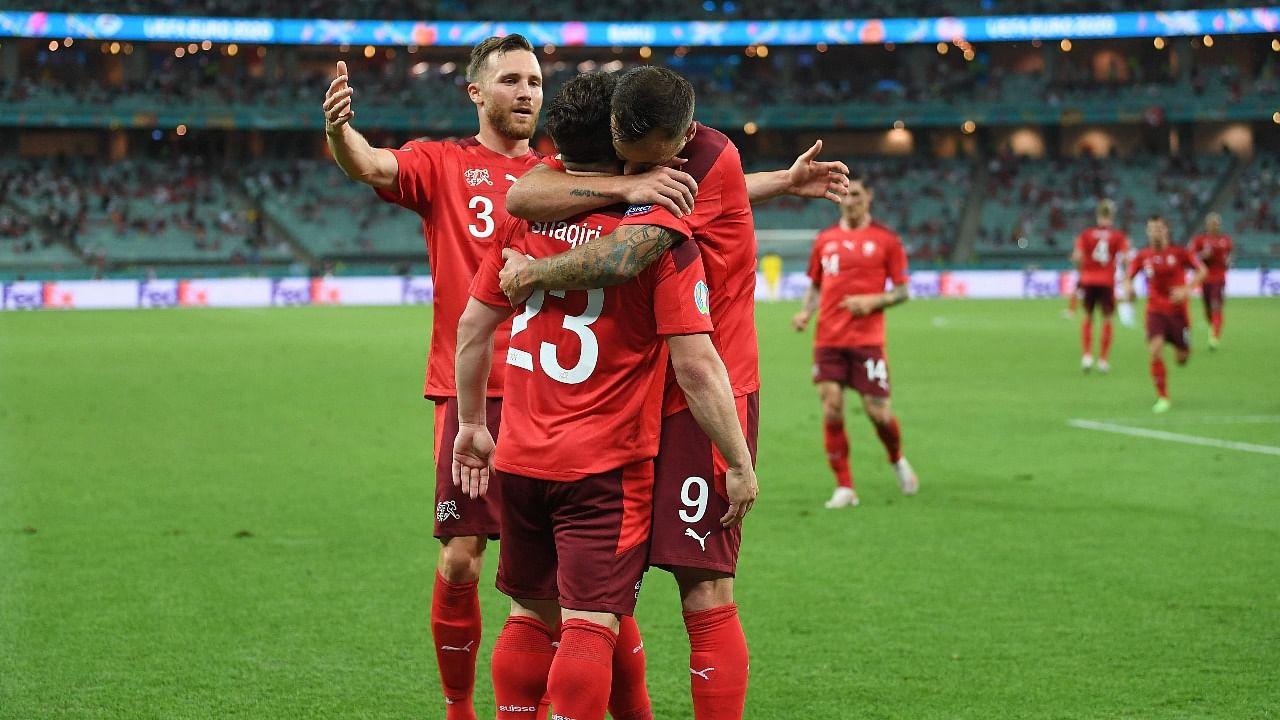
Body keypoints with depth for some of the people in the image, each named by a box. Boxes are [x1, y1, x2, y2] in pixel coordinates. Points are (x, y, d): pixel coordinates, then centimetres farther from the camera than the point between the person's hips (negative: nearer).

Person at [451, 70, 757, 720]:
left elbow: (473, 326, 10)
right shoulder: (660, 235, -10)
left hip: (519, 460, 5)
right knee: (589, 628, -5)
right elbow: (695, 365, -14)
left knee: (530, 616, 17)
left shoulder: (524, 216, 3)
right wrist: (740, 463, -5)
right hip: (605, 468, -5)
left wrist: (472, 424, 22)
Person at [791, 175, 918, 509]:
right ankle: (844, 488, 2)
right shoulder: (825, 239, 10)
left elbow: (902, 291, 2)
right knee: (831, 408, -7)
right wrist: (805, 312, -1)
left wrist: (872, 301, -15)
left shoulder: (886, 240, 0)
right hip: (828, 339, 3)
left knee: (877, 412, -3)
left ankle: (897, 460, 30)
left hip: (868, 339, -3)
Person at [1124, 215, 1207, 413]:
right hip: (1155, 311, 0)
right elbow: (1129, 277, 10)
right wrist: (1128, 287, -15)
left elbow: (1201, 271, -2)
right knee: (1155, 351, -20)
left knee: (1181, 358, 6)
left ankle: (1183, 350, 47)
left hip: (1177, 310, 0)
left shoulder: (1179, 253, -6)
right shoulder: (1142, 256, 0)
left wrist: (1187, 289, -17)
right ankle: (1162, 398, -10)